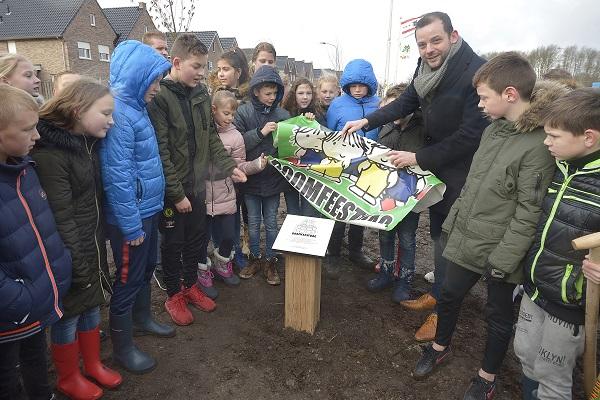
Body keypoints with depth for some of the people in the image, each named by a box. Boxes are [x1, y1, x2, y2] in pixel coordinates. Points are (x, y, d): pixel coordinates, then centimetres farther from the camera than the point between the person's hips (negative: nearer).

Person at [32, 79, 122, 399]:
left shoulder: (89, 143, 4)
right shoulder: (50, 154, -22)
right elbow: (61, 219, -22)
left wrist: (98, 246, 14)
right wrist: (78, 267, -17)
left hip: (94, 246, 7)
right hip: (71, 255, -7)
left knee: (92, 306, 20)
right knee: (68, 316, 12)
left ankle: (93, 365, 41)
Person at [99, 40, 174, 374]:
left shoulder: (135, 106, 8)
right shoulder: (118, 113, -22)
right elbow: (117, 176, -24)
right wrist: (131, 224, -20)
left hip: (148, 208, 9)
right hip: (131, 215, -9)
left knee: (147, 268, 23)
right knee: (128, 278, 6)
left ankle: (142, 319, 44)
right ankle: (122, 346, 25)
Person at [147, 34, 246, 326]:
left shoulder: (201, 93, 4)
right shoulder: (159, 97, -17)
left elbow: (211, 136, 11)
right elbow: (160, 151, -19)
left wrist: (228, 166, 0)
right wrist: (177, 193, -18)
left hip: (198, 184, 6)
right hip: (171, 189, -6)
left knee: (197, 238, 17)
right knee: (173, 243, 10)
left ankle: (190, 286, 38)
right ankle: (174, 295, 29)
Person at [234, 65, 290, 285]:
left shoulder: (282, 114, 0)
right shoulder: (243, 112, -6)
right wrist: (261, 132, -20)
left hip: (273, 178, 1)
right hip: (251, 178, -1)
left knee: (271, 223, 12)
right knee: (253, 223, 13)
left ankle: (270, 261, 26)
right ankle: (255, 258, 31)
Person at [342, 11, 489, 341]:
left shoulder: (477, 73, -24)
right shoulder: (427, 66, -2)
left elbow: (471, 134, -24)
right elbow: (407, 101, 11)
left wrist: (418, 158, -21)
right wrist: (366, 121, 0)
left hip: (461, 168, -7)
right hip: (434, 161, 7)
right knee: (437, 230, 17)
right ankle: (437, 293, 36)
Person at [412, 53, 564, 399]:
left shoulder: (540, 144, -21)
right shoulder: (494, 128, 3)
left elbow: (529, 213, -20)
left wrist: (502, 260, -18)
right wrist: (453, 221, 15)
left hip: (499, 250, -7)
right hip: (466, 239, 7)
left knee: (499, 314, 14)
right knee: (450, 295, 20)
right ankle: (440, 347, 44)